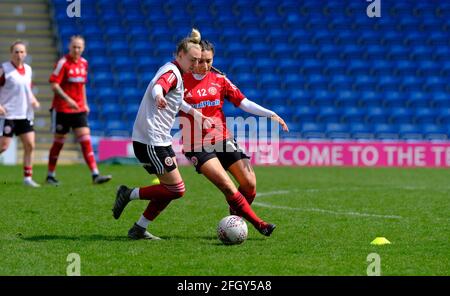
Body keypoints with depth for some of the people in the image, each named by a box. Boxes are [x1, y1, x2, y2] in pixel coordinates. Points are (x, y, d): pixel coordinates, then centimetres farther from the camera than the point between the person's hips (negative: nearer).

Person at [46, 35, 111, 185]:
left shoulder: (84, 63, 9)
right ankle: (51, 176, 17)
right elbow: (54, 84, -15)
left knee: (86, 140, -5)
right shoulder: (63, 63, -10)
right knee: (59, 142, 3)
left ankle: (95, 175, -11)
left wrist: (85, 103, 17)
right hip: (62, 109, -5)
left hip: (79, 109, 5)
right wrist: (68, 99, -26)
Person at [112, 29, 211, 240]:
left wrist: (193, 112, 45)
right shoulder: (172, 72, -14)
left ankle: (139, 229, 13)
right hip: (151, 141, -10)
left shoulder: (174, 72, 17)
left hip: (160, 141, 10)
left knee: (170, 189, 10)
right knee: (176, 189, -10)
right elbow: (157, 87, -37)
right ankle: (129, 194, 1)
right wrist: (159, 97, -59)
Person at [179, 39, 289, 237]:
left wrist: (271, 114, -4)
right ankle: (258, 223, -14)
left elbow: (243, 102, 6)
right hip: (197, 145, -4)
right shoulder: (182, 81, -2)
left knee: (249, 184, -4)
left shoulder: (219, 80, 8)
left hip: (222, 139, 4)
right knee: (227, 186, -20)